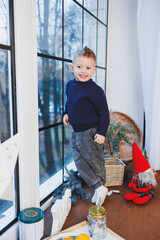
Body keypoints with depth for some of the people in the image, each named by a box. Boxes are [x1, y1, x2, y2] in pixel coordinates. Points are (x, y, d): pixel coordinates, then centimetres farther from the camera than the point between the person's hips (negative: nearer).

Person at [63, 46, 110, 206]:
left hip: (91, 133, -7)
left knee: (95, 162, 7)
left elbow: (104, 112, -13)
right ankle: (99, 187, 21)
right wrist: (66, 113, 11)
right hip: (76, 133, 7)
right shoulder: (70, 85, 4)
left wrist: (102, 132, -16)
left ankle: (100, 188, 29)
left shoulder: (95, 90, -17)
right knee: (80, 163, 7)